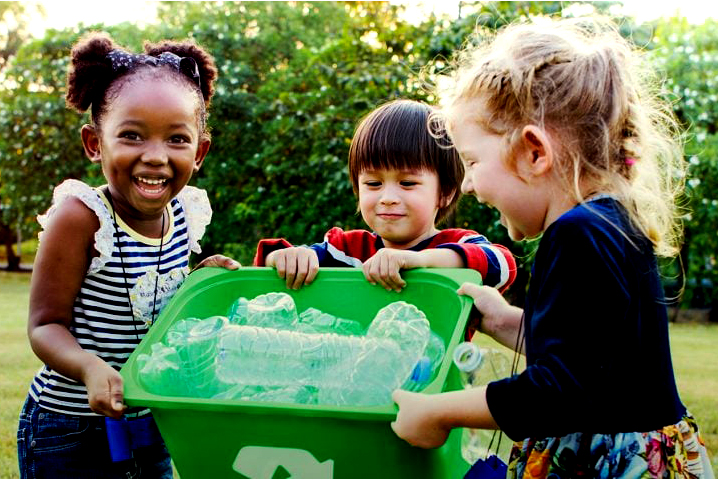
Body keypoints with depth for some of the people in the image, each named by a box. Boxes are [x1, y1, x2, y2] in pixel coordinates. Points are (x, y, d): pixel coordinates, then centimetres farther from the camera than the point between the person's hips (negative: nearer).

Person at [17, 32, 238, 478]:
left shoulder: (187, 212, -2)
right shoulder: (81, 216, -19)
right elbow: (46, 324, -16)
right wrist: (92, 368, -34)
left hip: (155, 424, 6)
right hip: (69, 432, -5)